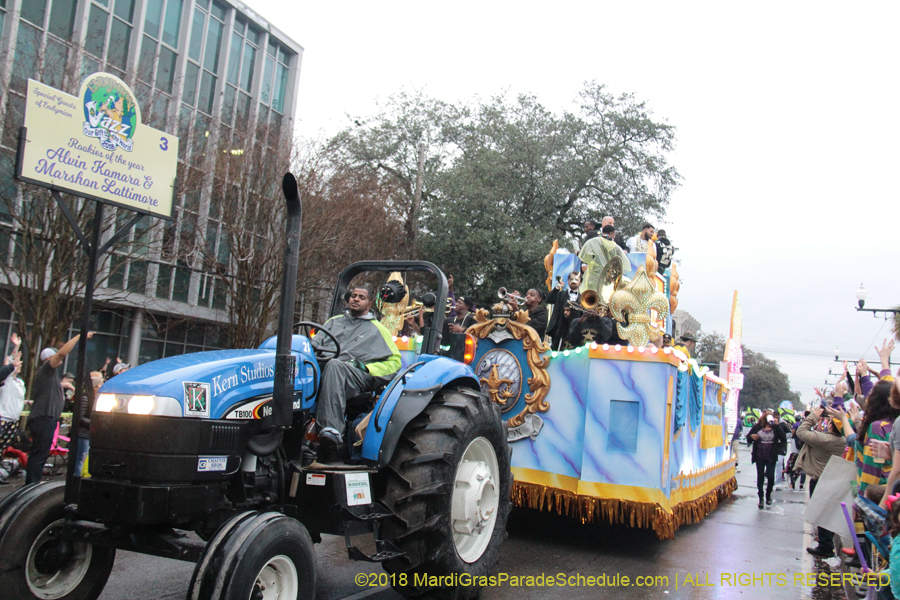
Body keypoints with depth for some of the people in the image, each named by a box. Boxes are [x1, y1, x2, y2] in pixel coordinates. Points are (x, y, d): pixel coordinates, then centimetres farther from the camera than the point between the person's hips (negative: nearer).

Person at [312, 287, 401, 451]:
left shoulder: (376, 329, 22)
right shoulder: (334, 321, 33)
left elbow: (395, 360, 15)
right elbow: (314, 342, 25)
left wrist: (367, 368, -1)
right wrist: (315, 352, -1)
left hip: (357, 377, -3)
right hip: (322, 368, 4)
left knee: (334, 365, -39)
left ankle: (332, 430, -50)